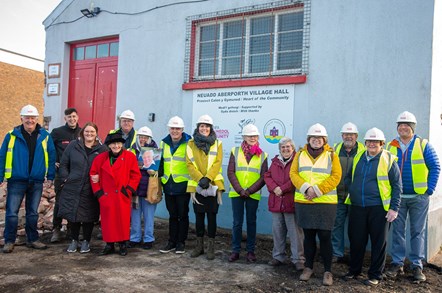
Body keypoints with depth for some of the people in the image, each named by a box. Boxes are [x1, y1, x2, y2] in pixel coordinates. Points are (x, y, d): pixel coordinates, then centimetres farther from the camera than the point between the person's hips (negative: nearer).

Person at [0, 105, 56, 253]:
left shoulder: (45, 136, 2)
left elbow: (51, 157, 5)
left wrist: (50, 176, 0)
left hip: (37, 182, 2)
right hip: (16, 181, -2)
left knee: (33, 213, 13)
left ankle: (32, 239, 24)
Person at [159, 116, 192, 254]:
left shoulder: (189, 143, -5)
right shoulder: (164, 143, 11)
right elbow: (161, 161, 21)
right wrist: (158, 172, 8)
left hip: (183, 185, -5)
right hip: (168, 185, 5)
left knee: (182, 215, 5)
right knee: (172, 215, 13)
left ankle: (181, 242, 16)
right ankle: (172, 242, 23)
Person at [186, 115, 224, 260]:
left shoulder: (217, 144, 4)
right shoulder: (191, 144, 5)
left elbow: (217, 163, -6)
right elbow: (189, 164, -2)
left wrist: (207, 178, -18)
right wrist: (200, 178, -15)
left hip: (213, 185, -1)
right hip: (197, 186, 1)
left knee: (212, 216, 3)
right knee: (199, 217, 9)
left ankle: (211, 247, 14)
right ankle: (199, 245, 22)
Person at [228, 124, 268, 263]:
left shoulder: (262, 155, 3)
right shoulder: (235, 152, 3)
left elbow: (263, 177, -1)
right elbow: (230, 172, -2)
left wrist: (249, 191, -11)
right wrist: (240, 190, -12)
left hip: (253, 194, 0)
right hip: (236, 193, 0)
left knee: (251, 222, 9)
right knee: (237, 222, 5)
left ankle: (251, 251, 19)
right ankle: (235, 250, 16)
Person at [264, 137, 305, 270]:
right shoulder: (275, 161, 15)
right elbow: (267, 176, 9)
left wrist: (282, 189, -14)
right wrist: (274, 188, -9)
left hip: (292, 202, -5)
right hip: (276, 202, 5)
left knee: (295, 232, -2)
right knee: (277, 231, 12)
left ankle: (298, 259, 8)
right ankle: (278, 257, 25)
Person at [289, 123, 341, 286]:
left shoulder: (331, 155, 1)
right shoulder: (300, 154, 8)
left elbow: (335, 176, -7)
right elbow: (293, 173, 0)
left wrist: (317, 191, -16)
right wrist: (306, 188, -17)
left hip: (325, 202, -2)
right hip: (303, 202, 2)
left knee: (325, 236, -1)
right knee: (308, 235, 11)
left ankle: (328, 271, 13)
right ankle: (308, 267, 24)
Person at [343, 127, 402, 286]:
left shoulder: (389, 160, -3)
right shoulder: (358, 158, 10)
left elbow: (397, 186, -2)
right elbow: (349, 177, 23)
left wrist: (394, 208, -7)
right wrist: (352, 192, 9)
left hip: (378, 208, -4)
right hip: (357, 208, 4)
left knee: (378, 242, 6)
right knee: (356, 240, 11)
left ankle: (375, 275, 20)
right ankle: (354, 270, 28)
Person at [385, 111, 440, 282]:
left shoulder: (423, 145, -1)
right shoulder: (391, 147, 5)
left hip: (419, 197, -2)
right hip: (397, 197, 2)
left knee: (417, 231, 5)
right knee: (398, 231, 7)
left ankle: (417, 266, 14)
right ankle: (397, 263, 16)